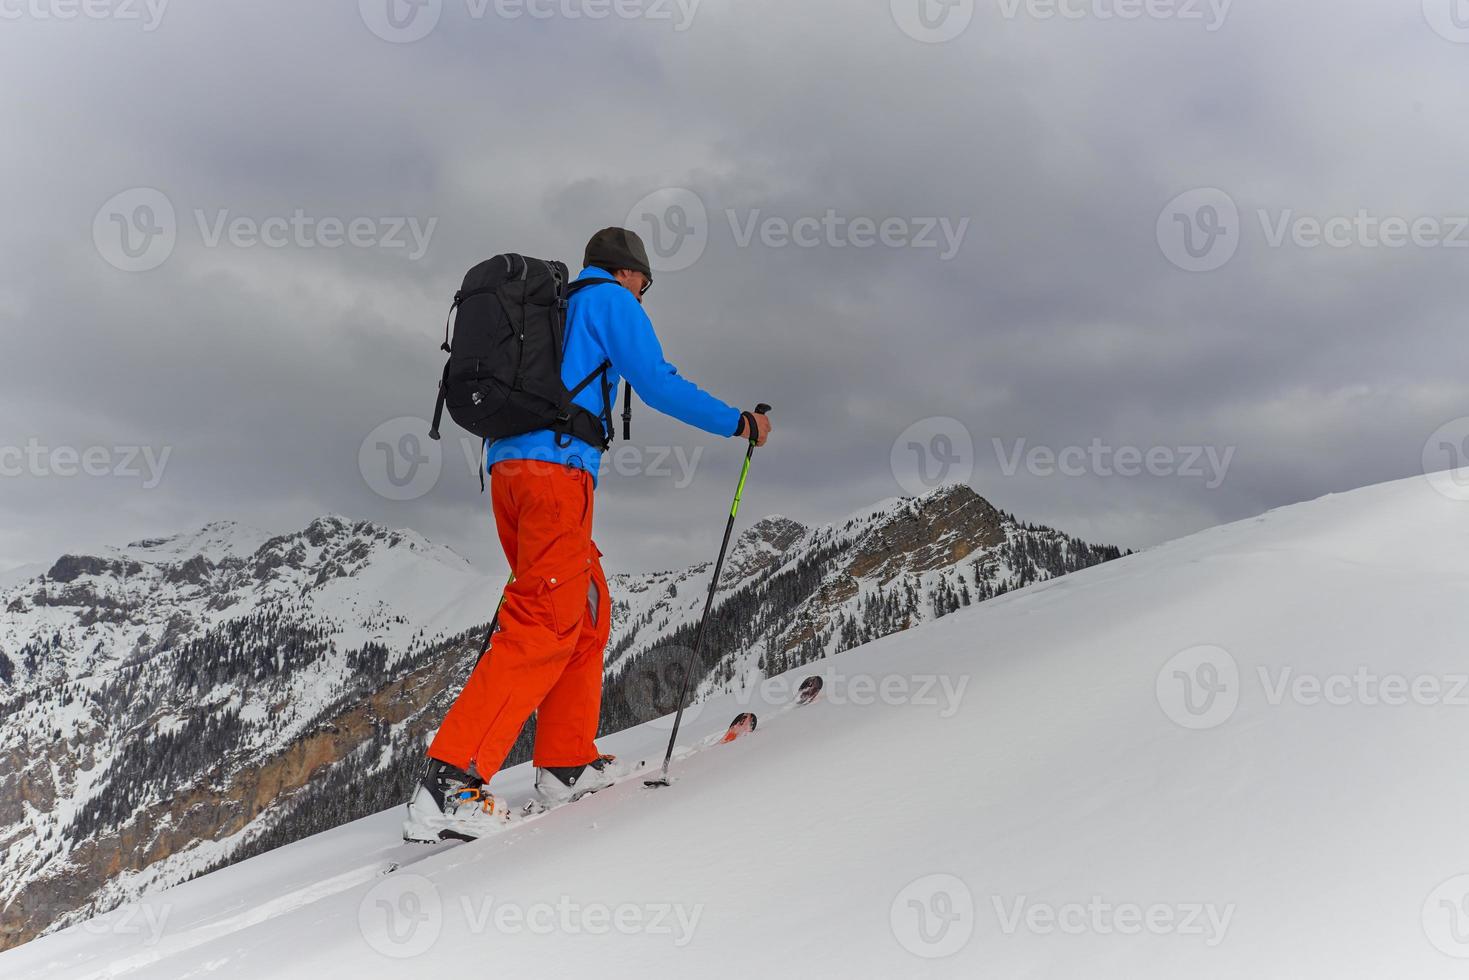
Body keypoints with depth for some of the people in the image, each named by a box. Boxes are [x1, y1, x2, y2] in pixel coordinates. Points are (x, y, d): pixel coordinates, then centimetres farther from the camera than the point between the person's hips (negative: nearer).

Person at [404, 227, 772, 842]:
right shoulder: (610, 299, 7)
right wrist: (738, 423, 7)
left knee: (588, 611, 14)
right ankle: (450, 781, -22)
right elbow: (659, 384, -2)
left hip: (507, 469, 9)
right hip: (557, 468, -9)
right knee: (545, 625, -14)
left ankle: (568, 765, 13)